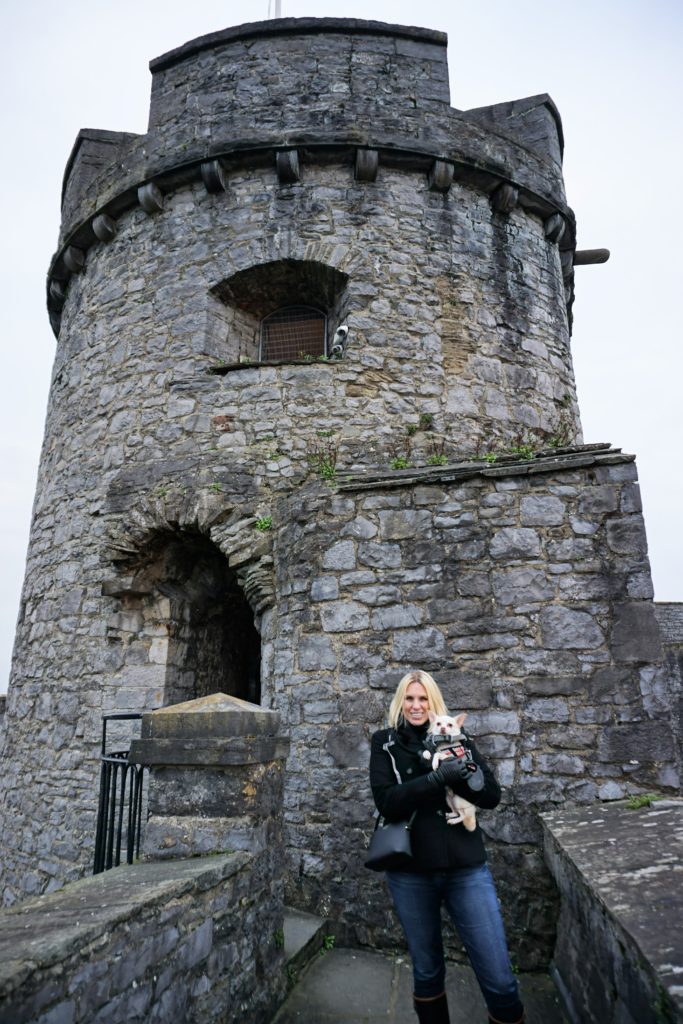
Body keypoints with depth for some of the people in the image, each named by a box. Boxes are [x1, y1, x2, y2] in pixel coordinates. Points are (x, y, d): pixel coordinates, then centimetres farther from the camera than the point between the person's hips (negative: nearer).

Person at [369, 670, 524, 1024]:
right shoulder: (385, 743, 0)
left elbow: (492, 795, -2)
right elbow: (387, 802, -13)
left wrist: (460, 772, -21)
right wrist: (437, 778, -24)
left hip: (466, 867, 1)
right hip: (411, 872, 0)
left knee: (499, 977, 1)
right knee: (427, 971, 17)